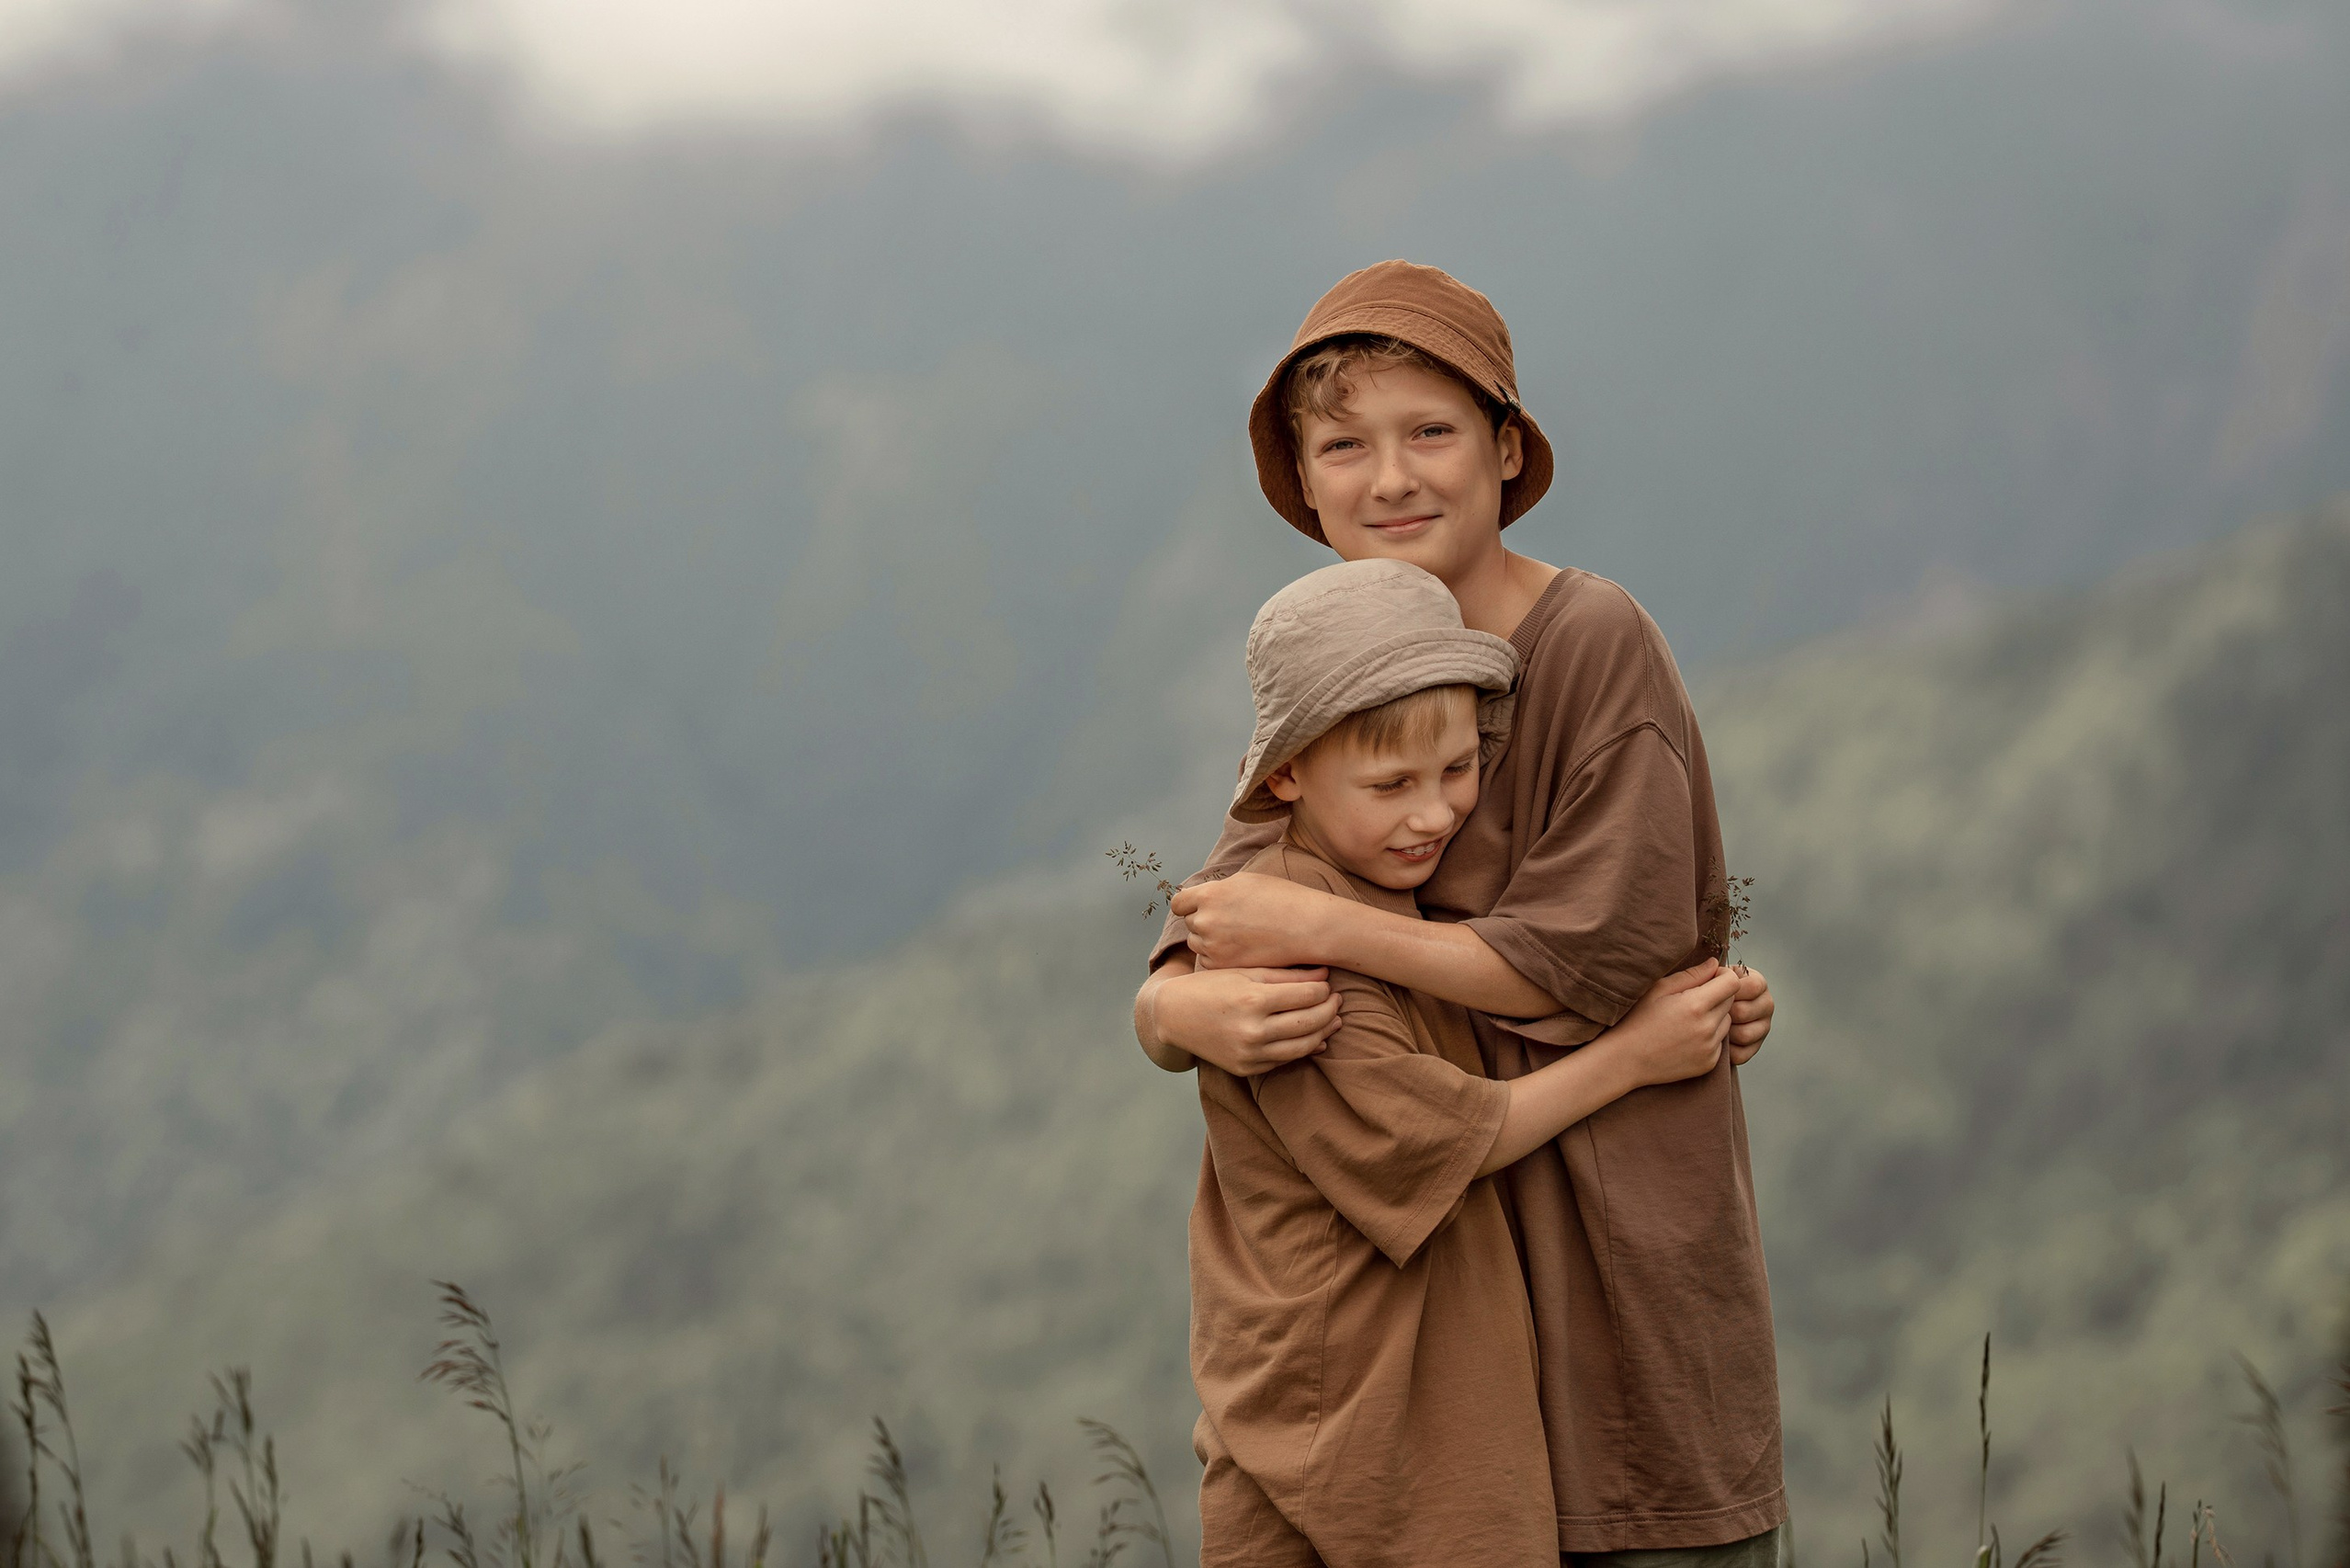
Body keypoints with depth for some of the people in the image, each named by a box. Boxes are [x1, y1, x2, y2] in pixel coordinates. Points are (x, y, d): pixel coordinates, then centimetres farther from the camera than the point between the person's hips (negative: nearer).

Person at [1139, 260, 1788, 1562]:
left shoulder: (1599, 645, -12)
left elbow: (1590, 964, -18)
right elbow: (1171, 984, 4)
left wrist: (1314, 928, -17)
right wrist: (1191, 1012, -20)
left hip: (1626, 1247, -5)